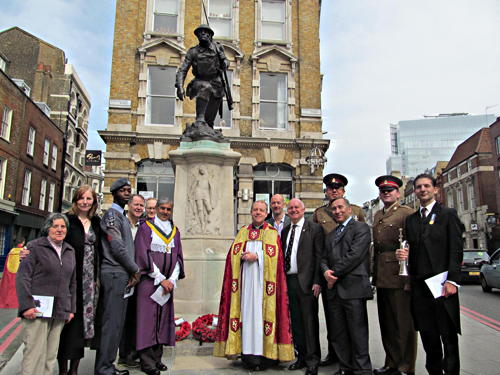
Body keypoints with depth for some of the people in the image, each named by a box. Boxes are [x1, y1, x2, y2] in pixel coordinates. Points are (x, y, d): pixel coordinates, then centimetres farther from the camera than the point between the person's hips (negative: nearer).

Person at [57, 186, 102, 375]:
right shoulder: (67, 220, -2)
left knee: (85, 320, 8)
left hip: (90, 280, 4)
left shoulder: (96, 223, 11)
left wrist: (99, 277, 8)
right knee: (68, 321, 1)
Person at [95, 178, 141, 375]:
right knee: (111, 322, -5)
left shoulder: (123, 216, 21)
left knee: (117, 322, 12)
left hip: (123, 275, 9)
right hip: (114, 274, -9)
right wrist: (135, 270, -6)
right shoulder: (112, 214, -8)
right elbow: (117, 247, -15)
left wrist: (132, 272, 8)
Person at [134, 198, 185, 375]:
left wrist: (172, 280, -4)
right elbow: (143, 254, -8)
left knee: (163, 318, 5)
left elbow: (178, 256, 11)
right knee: (148, 318, -5)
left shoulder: (175, 231, 13)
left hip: (167, 283, 4)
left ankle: (157, 358, 13)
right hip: (149, 281, -4)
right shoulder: (146, 227, 0)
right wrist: (161, 279, -11)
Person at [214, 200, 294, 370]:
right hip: (245, 279, 3)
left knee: (262, 311, -5)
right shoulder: (243, 232, 16)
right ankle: (248, 353, 3)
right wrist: (242, 256, -10)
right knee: (246, 311, -1)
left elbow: (274, 255, -4)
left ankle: (263, 353, 2)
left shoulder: (272, 233, 7)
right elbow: (234, 253, 10)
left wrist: (256, 256, -13)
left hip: (264, 280, -2)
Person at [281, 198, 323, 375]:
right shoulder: (285, 230, 15)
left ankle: (312, 361, 13)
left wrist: (317, 281, -13)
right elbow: (282, 255, 14)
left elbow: (319, 256, -8)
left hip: (306, 281, -6)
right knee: (295, 321, 13)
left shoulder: (314, 228, -3)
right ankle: (302, 357, 26)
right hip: (289, 280, 6)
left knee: (310, 321, 1)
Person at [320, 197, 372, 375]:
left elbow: (355, 254, -13)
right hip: (334, 289, 7)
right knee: (338, 333, 11)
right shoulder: (330, 235, 23)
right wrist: (326, 271, -5)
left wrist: (335, 273, -10)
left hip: (353, 287, -7)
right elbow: (324, 258, 18)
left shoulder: (361, 228, -1)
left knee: (357, 332, -1)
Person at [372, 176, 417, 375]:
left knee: (404, 323, 3)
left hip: (399, 276, -7)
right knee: (386, 323, 16)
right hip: (382, 277, 8)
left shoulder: (407, 212, -6)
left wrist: (409, 278, -17)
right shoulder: (378, 215, 16)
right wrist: (375, 274, 15)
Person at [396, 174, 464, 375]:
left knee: (448, 334, 2)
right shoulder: (410, 219, 16)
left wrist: (452, 280, -13)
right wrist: (402, 254, -4)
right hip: (419, 284, 5)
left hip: (441, 283, -5)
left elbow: (456, 250, -6)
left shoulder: (448, 214, 1)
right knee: (427, 335, 11)